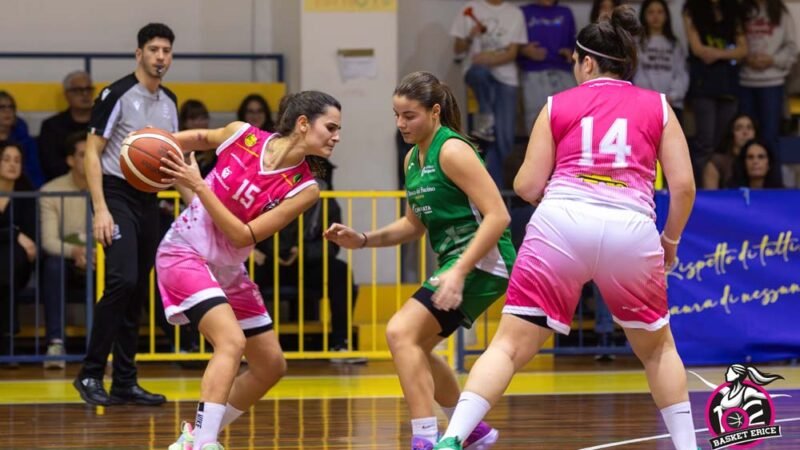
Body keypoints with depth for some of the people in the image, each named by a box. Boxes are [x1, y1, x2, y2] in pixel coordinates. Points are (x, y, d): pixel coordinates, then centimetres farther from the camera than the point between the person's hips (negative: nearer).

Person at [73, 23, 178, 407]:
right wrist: (100, 209, -18)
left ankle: (124, 382, 11)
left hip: (149, 201, 7)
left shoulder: (169, 102, 13)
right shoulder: (117, 95, -8)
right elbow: (92, 152, -10)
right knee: (123, 281, -21)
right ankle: (90, 373, -13)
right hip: (117, 195, -7)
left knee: (138, 294, 7)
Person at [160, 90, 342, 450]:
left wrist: (199, 187, -24)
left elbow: (244, 236, -16)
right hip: (184, 253, -6)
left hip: (228, 270, 6)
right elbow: (185, 141, 8)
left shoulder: (303, 189, -9)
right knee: (232, 341, -26)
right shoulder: (242, 136, -13)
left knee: (271, 366, 8)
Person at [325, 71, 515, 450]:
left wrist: (458, 272, -28)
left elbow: (498, 216, -21)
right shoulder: (413, 158, 12)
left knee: (401, 332, -21)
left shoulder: (452, 151, -15)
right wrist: (364, 240, 8)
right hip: (454, 260, 10)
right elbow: (416, 223, 23)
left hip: (482, 262, -10)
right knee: (413, 348, 22)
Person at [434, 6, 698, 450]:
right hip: (631, 229, 1)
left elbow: (527, 186, 12)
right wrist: (670, 239, 25)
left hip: (561, 225, -1)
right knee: (657, 347, 23)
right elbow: (684, 185, 10)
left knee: (510, 345, -3)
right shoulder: (657, 106, 17)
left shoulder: (558, 106, 16)